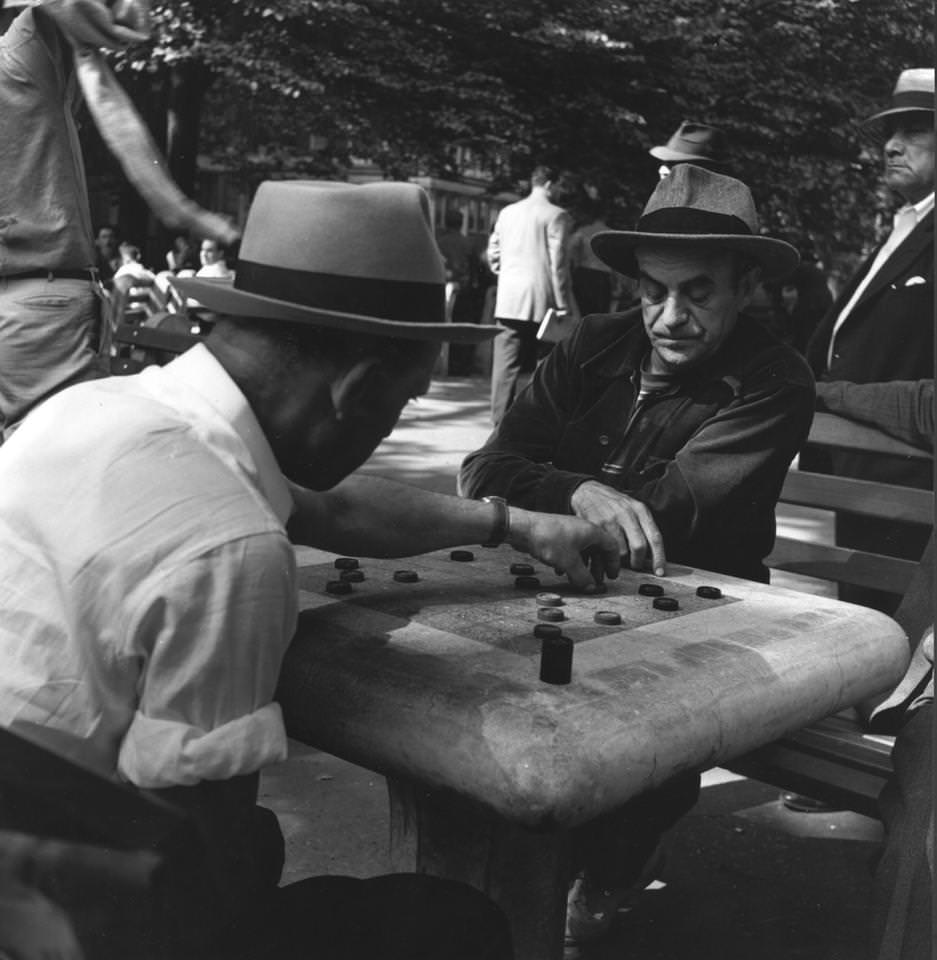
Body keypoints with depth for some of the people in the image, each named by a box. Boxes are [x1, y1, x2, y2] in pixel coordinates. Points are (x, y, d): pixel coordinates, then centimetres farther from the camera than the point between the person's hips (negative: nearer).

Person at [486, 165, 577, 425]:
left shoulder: (507, 212, 11)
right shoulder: (556, 215, -4)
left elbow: (492, 252, 14)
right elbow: (558, 263, -9)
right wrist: (563, 305, -8)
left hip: (508, 299, 4)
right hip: (541, 298, -4)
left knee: (506, 362, 4)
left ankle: (500, 420, 3)